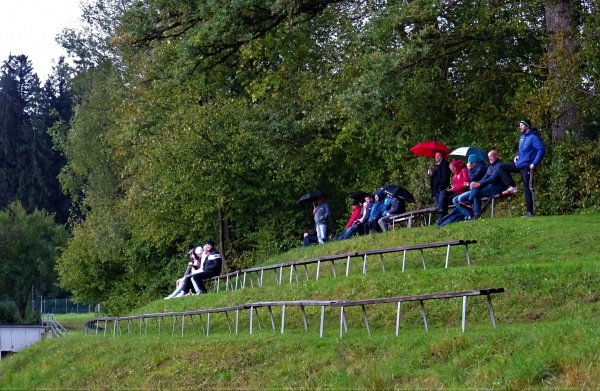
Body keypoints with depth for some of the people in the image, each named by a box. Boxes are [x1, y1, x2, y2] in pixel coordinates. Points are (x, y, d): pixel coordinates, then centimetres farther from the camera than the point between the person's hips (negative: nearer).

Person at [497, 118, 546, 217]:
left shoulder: (533, 137, -14)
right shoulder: (523, 136, 14)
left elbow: (541, 149, -23)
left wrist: (535, 163, -24)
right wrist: (517, 155, 11)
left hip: (527, 166, -9)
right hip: (519, 164, 9)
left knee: (527, 188, -7)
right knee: (502, 167, 10)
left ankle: (530, 212, -3)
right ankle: (512, 187, 4)